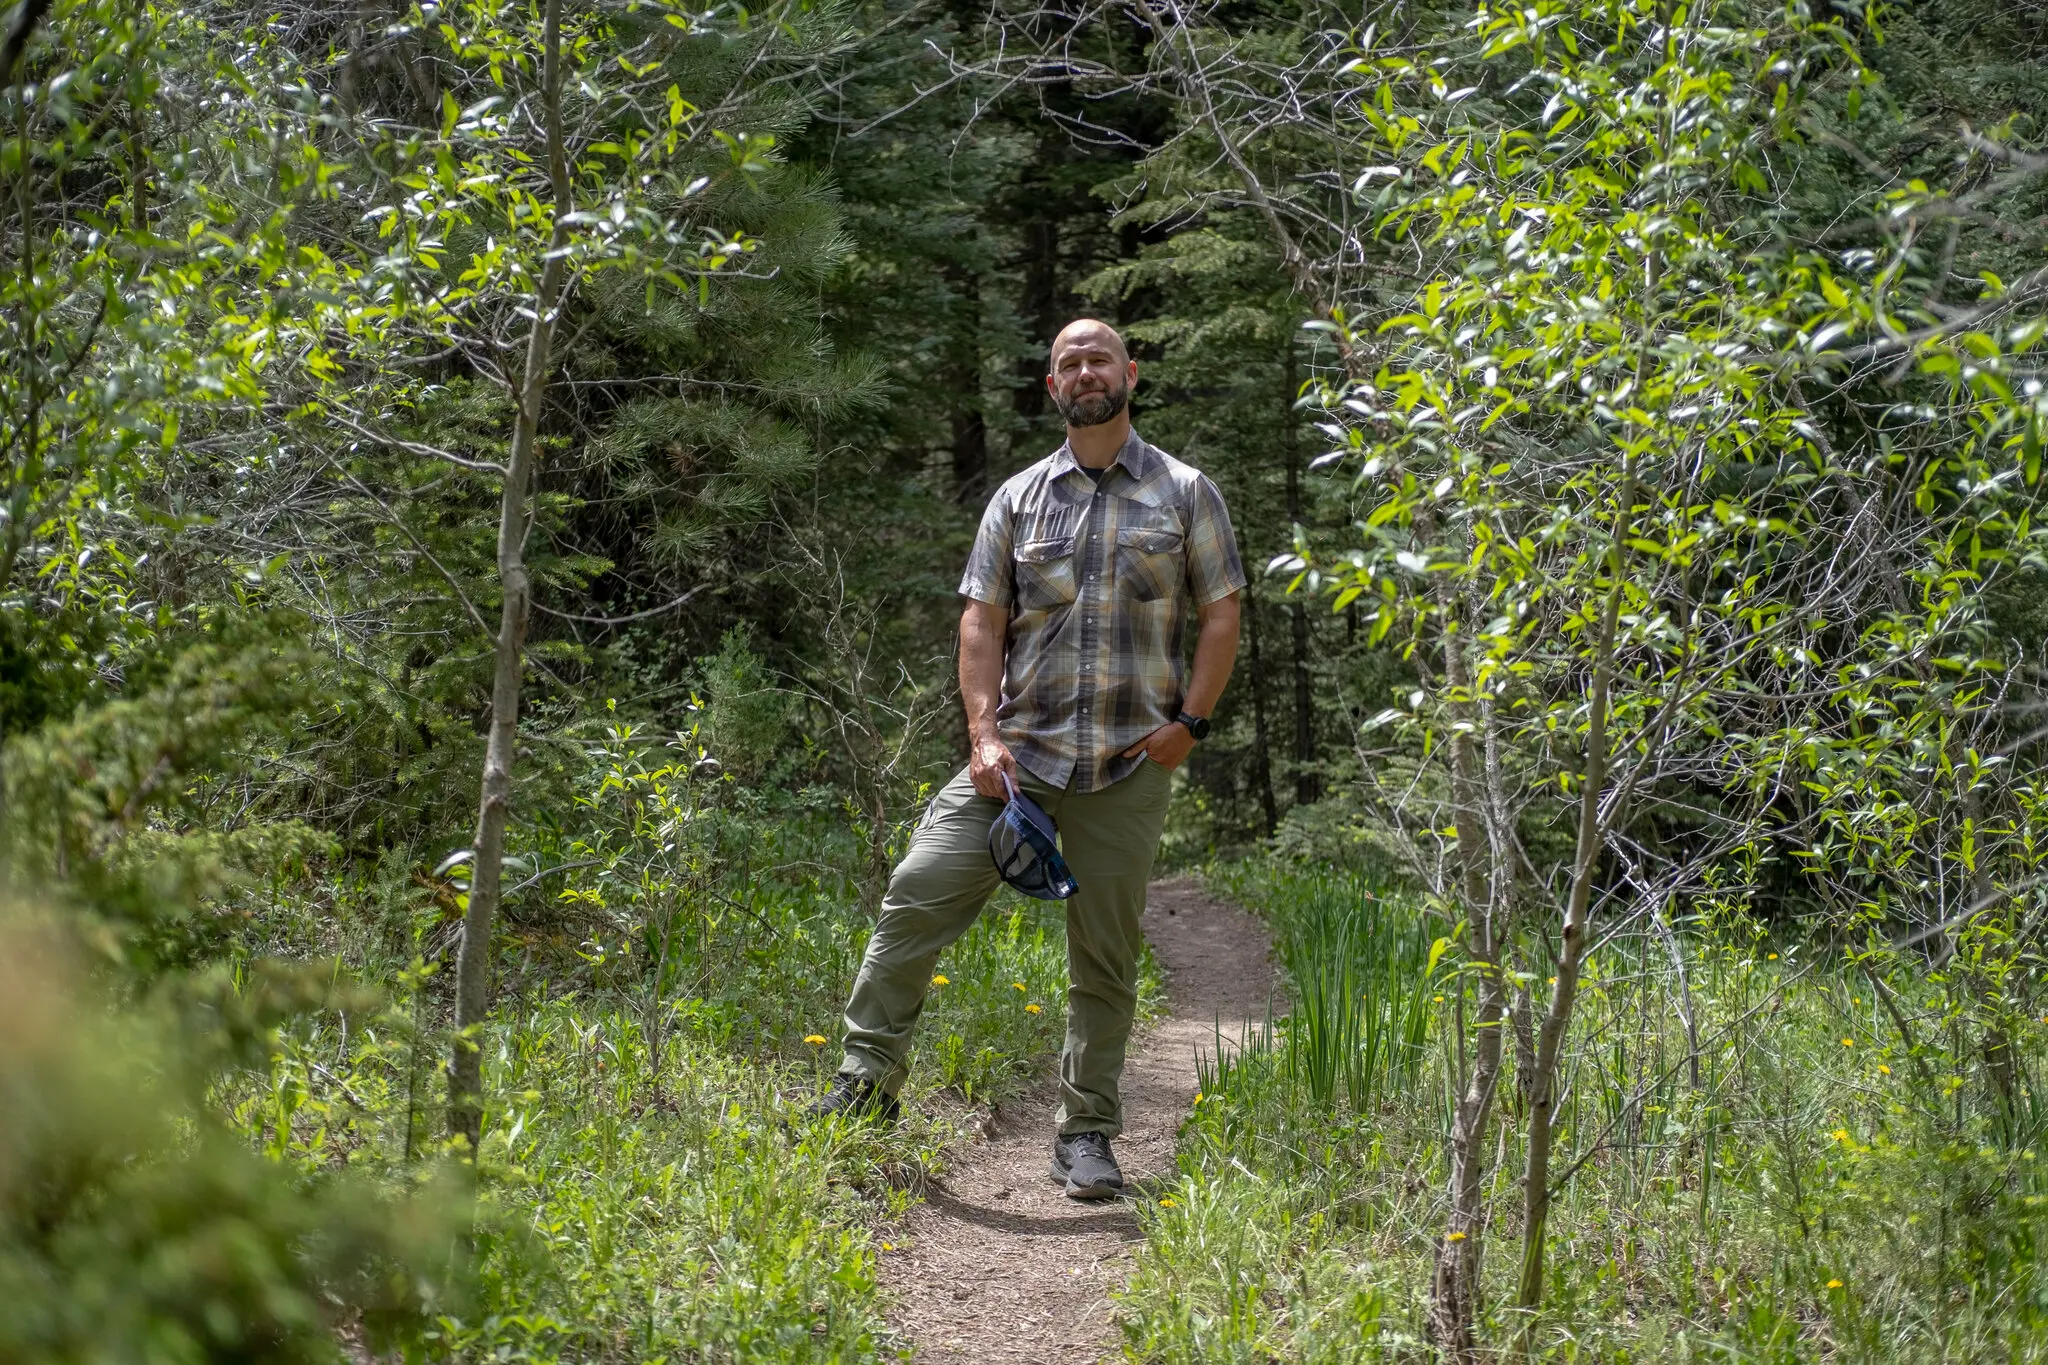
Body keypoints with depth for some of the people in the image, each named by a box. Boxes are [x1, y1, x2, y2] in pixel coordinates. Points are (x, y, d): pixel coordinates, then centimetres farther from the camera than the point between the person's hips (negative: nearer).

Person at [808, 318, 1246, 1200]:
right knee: (919, 895, -11)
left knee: (1105, 956, 3)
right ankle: (867, 1081, 1)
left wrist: (1189, 721, -6)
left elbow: (1220, 613, 6)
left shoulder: (1185, 494, 7)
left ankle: (1087, 1135, 14)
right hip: (1018, 751, 1)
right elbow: (982, 621, 6)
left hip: (1129, 764, -1)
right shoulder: (1019, 498, 10)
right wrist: (984, 732, -6)